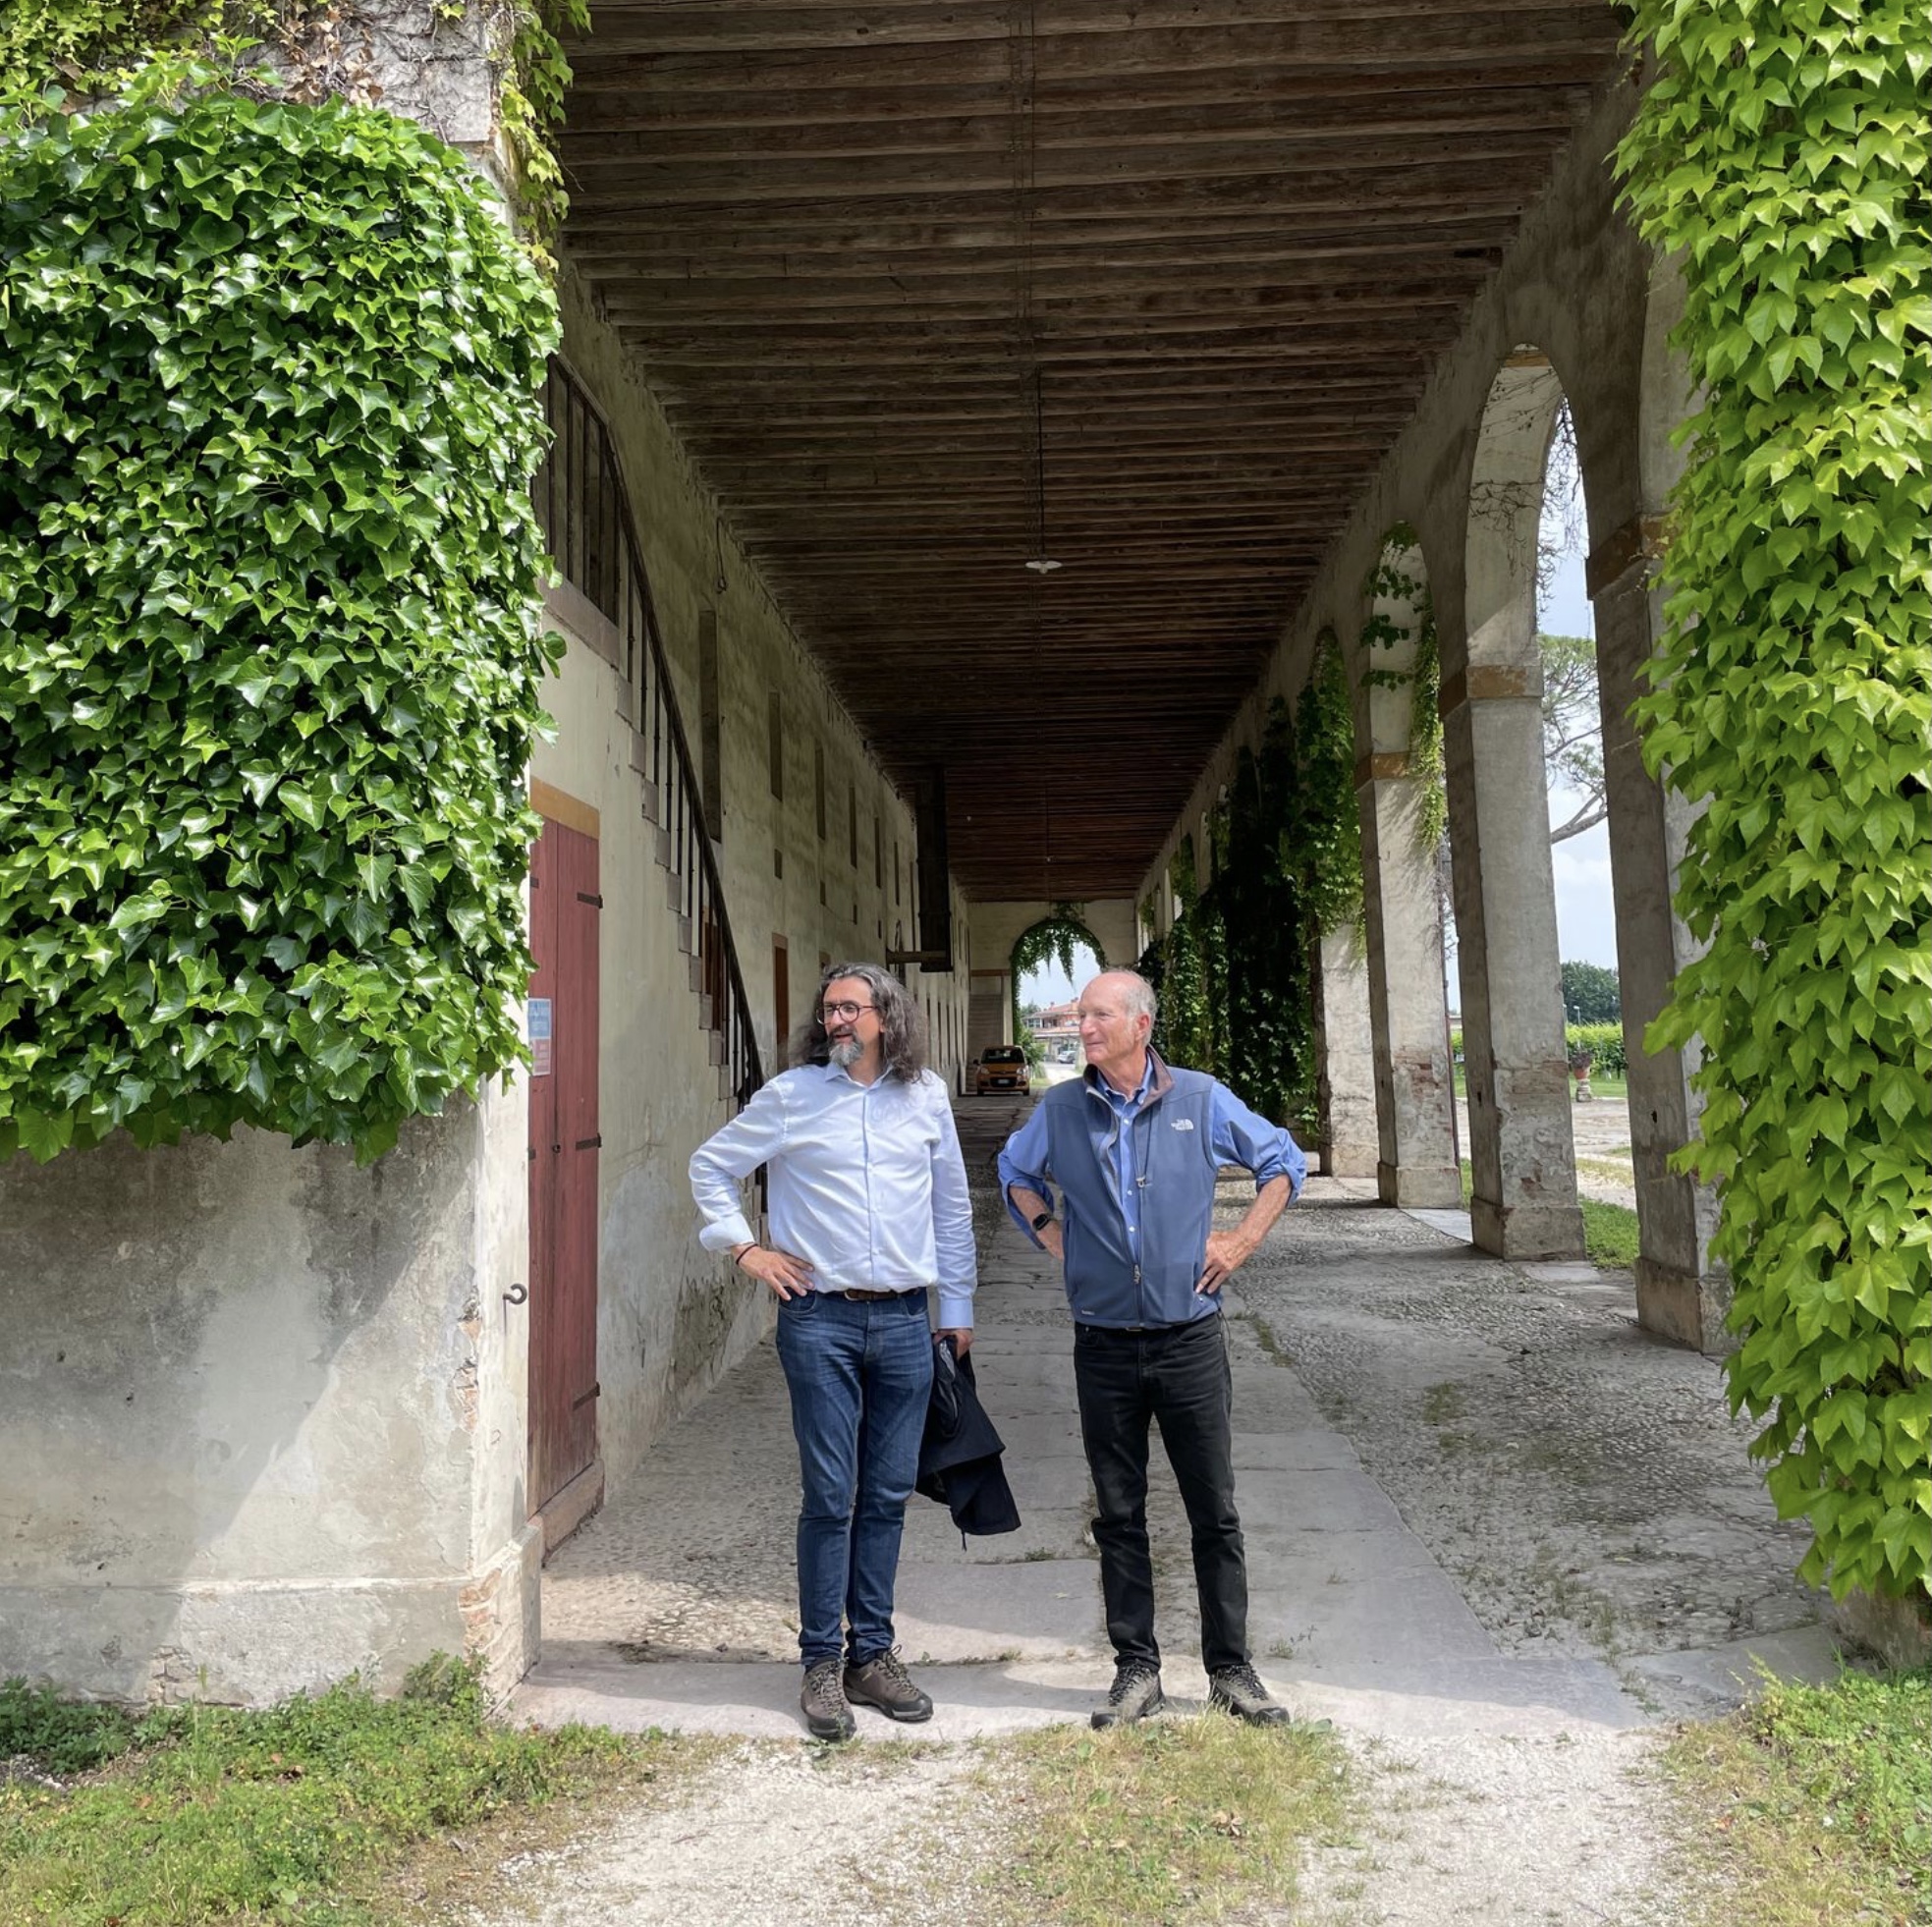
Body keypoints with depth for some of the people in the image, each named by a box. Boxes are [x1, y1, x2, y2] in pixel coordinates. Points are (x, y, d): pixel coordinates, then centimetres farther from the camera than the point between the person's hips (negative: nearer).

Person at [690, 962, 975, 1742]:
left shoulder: (925, 1095, 6)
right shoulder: (792, 1094, -2)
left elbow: (952, 1205, 13)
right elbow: (711, 1164, 8)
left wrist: (957, 1305, 13)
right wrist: (744, 1246, 0)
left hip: (904, 1322, 3)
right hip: (820, 1319, -3)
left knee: (887, 1497, 10)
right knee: (830, 1498, 2)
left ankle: (871, 1654, 25)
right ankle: (821, 1664, 17)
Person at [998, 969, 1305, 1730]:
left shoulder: (1201, 1099, -2)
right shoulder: (1059, 1110, 2)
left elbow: (1284, 1160, 10)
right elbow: (1014, 1171, 22)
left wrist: (1242, 1241, 1)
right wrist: (1050, 1234, 8)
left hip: (1190, 1339, -1)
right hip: (1104, 1346, 1)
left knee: (1215, 1512, 7)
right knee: (1119, 1516, 9)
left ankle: (1230, 1668, 21)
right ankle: (1135, 1669, 22)